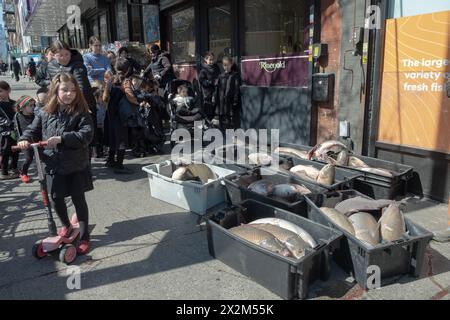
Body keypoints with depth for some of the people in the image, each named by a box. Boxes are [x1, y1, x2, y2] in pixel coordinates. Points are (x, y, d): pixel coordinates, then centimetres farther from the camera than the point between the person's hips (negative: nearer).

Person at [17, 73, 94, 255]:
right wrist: (25, 140, -15)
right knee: (56, 198, 14)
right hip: (53, 165, 4)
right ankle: (66, 225, 43)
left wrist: (62, 138, -30)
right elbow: (33, 130, 7)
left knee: (78, 199, 4)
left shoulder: (81, 113, -9)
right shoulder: (45, 113, 2)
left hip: (76, 165, -3)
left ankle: (84, 237, 18)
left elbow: (87, 134, -21)